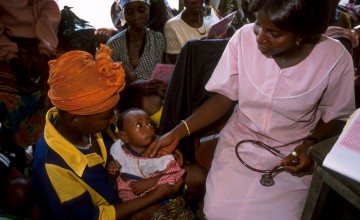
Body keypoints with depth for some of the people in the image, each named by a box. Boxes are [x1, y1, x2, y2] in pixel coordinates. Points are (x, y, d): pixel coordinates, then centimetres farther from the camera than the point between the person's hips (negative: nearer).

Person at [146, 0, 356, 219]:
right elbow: (225, 97, -6)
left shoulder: (335, 58, -17)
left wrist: (311, 145, -18)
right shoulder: (244, 37, -15)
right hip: (239, 144, 1)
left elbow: (336, 117, 0)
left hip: (292, 156, 0)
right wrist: (179, 132, -13)